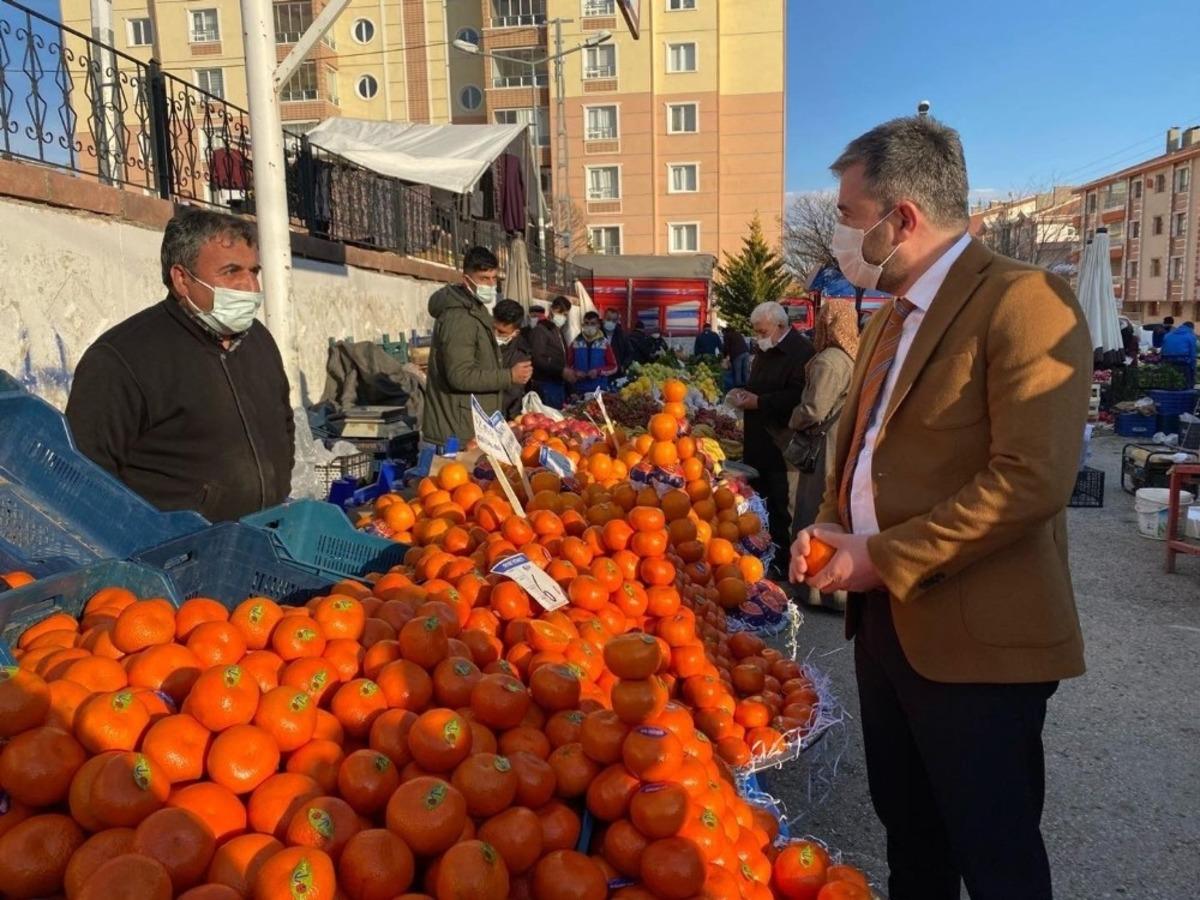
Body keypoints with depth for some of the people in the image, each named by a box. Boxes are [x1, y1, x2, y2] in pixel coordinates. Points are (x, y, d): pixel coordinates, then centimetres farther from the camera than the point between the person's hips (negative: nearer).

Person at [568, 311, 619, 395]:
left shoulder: (604, 343, 1)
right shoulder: (575, 343, 4)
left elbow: (613, 367, 4)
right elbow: (568, 364, 10)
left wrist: (599, 371, -12)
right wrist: (575, 372, -10)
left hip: (599, 389, -1)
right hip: (578, 389, 1)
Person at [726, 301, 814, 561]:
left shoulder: (800, 351, -16)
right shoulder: (766, 349, 15)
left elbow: (798, 396, -24)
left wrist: (759, 401, -20)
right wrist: (745, 392, 7)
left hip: (780, 442, -9)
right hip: (758, 438, 9)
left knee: (779, 502, -2)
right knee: (758, 492, 14)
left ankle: (781, 548, 9)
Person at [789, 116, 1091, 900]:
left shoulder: (1023, 300, -15)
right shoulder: (891, 314, 13)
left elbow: (1032, 480, -24)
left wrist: (886, 557, -19)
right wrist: (834, 525, 3)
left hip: (974, 636, -8)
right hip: (885, 619, 8)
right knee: (908, 828, 23)